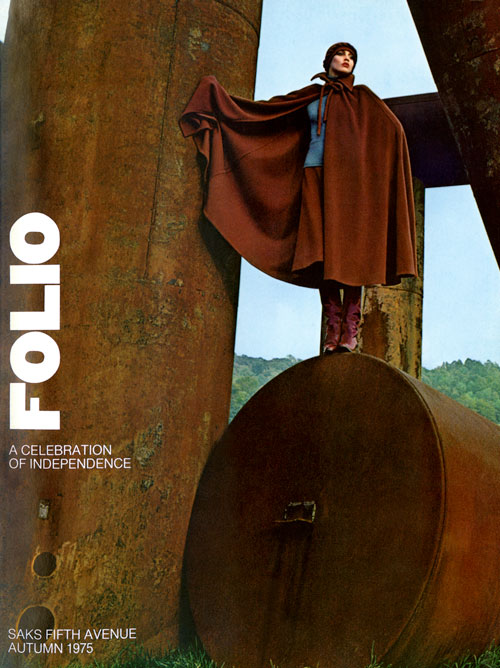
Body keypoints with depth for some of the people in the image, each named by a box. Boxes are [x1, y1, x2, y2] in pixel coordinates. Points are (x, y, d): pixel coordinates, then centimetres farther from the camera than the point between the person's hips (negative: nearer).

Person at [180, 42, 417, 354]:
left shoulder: (363, 98, 13)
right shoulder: (310, 96, 20)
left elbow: (394, 130, 0)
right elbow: (263, 108, 23)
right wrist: (219, 93, 24)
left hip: (348, 177, -2)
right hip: (315, 174, 2)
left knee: (349, 246, -11)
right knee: (322, 249, -8)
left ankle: (351, 329, -14)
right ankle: (333, 327, -8)